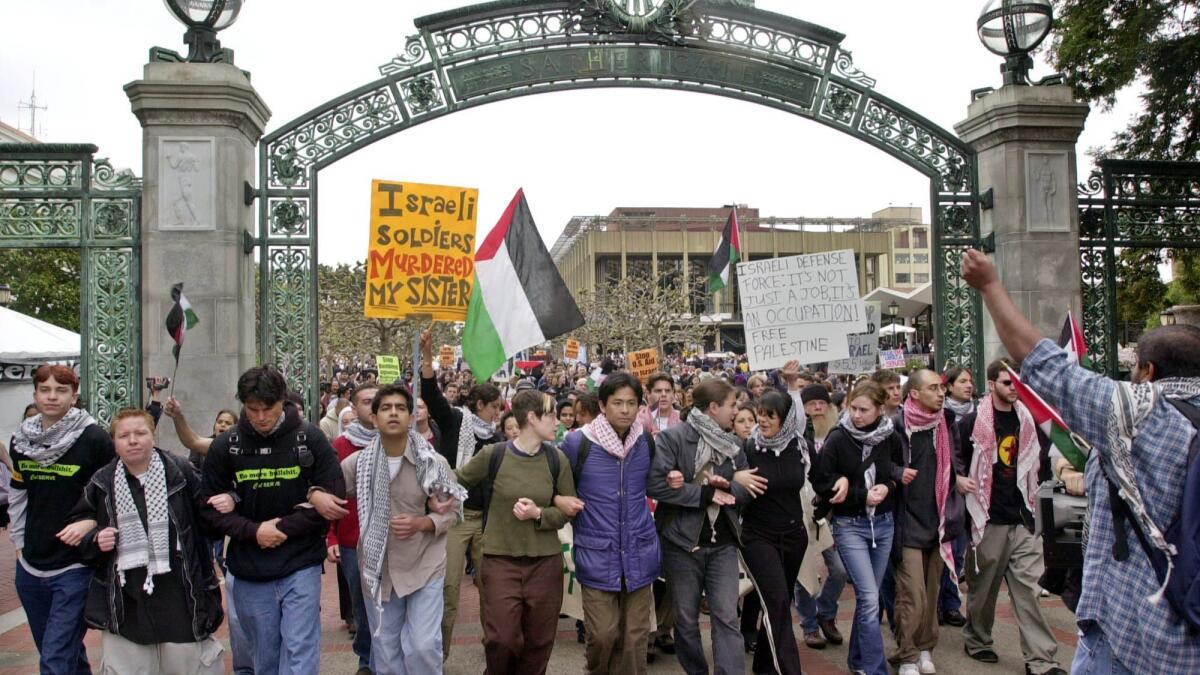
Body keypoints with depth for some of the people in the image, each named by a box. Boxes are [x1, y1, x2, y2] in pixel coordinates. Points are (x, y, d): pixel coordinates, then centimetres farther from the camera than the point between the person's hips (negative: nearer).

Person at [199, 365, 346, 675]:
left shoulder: (310, 439, -6)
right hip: (249, 571, 2)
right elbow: (210, 507, 2)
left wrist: (284, 528, -12)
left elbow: (333, 497, -6)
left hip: (300, 568, -2)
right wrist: (253, 531, -13)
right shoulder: (225, 446, -1)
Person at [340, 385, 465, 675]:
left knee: (423, 645, -5)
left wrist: (421, 523, -20)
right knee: (385, 650, 14)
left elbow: (451, 512, -2)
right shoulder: (357, 461, -5)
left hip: (424, 566, -2)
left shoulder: (434, 462, -9)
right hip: (378, 568, 3)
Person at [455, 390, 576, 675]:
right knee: (502, 639, -1)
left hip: (545, 561, 2)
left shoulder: (557, 459, -3)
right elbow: (456, 481, 7)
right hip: (500, 559, -2)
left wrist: (538, 514, -15)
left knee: (538, 642, 9)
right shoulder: (493, 454, -8)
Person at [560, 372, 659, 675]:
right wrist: (558, 499, -13)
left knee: (635, 638, 7)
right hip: (597, 557, -3)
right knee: (603, 635, -2)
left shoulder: (647, 440, 2)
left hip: (639, 554, 3)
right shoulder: (578, 442, -10)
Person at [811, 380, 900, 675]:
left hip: (883, 523, 4)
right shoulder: (837, 438, -12)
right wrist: (863, 495, -16)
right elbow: (822, 484, -11)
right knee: (870, 599, -10)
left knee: (868, 596, 12)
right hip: (849, 525, -4)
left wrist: (887, 488, -10)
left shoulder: (891, 438, -3)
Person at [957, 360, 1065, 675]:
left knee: (1028, 587, 0)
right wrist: (962, 482, -14)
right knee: (983, 586, 8)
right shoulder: (972, 422, -5)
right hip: (989, 518, -3)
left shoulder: (1027, 420, 9)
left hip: (1022, 518, 3)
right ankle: (977, 640, 28)